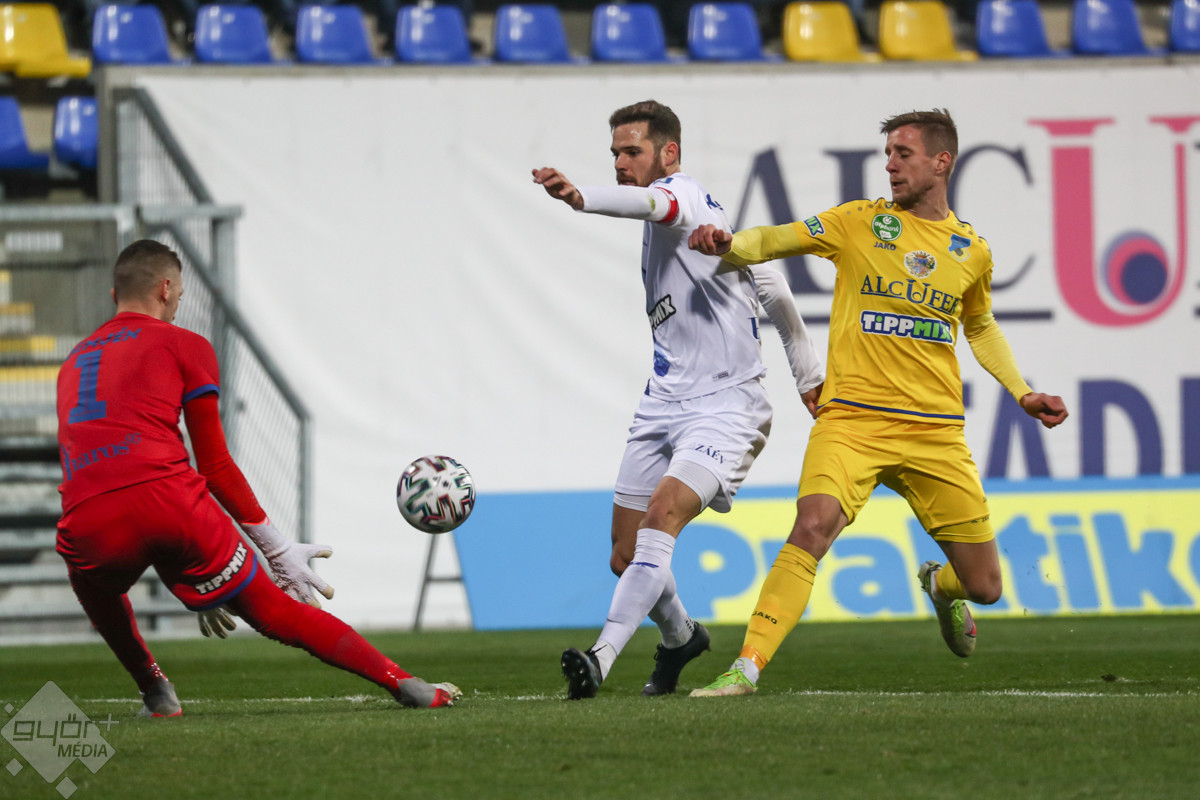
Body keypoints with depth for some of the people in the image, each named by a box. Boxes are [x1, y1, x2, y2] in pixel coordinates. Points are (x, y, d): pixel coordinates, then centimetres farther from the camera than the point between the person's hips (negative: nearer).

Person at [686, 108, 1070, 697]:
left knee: (984, 586, 5)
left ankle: (940, 586, 44)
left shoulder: (971, 251, 10)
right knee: (813, 526, -30)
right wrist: (727, 244, -23)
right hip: (852, 418, -3)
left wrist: (1022, 393, 18)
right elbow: (773, 242, -2)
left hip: (935, 432, 3)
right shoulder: (859, 222, 3)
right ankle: (747, 667, -28)